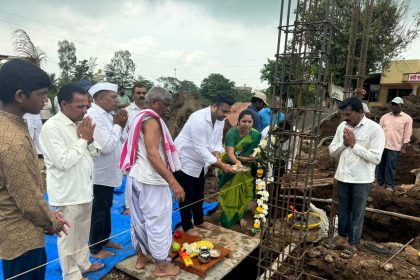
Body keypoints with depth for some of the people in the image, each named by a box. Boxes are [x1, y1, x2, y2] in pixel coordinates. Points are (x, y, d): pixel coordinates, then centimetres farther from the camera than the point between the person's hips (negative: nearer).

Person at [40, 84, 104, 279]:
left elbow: (95, 152, 10)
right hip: (66, 194, -7)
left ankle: (83, 264, 41)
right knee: (68, 237, 11)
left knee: (83, 232, 22)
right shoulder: (51, 127, -18)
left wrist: (89, 140, -10)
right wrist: (83, 140, -16)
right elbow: (63, 161, -24)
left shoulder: (80, 123, 5)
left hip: (84, 189, 7)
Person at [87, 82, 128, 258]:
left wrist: (119, 126, -4)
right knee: (98, 211, 6)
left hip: (108, 172, 9)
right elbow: (106, 146, -29)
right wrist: (117, 125, -18)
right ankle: (95, 248, 24)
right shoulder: (94, 116, -23)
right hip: (99, 174, -9)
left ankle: (105, 240, 39)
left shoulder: (106, 114, 6)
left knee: (106, 208, 21)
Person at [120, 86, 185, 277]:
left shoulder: (140, 118, 13)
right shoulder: (152, 120, -16)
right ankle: (161, 266, 17)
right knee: (158, 221, 3)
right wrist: (173, 182, -30)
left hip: (136, 176, 10)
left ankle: (141, 257, 34)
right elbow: (152, 154, -26)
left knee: (140, 219, 18)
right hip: (151, 179, -10)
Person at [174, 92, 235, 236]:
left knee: (198, 193, 21)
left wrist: (217, 156, -17)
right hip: (185, 160, -8)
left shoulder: (220, 119, -6)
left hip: (200, 162, 8)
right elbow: (200, 149, -33)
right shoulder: (198, 119, -32)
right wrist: (221, 165, -31)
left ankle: (199, 220, 39)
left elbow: (217, 141, 3)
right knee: (186, 195, 5)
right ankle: (187, 226, 23)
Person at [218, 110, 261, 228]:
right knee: (230, 193, 6)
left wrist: (240, 157, -27)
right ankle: (227, 217, 26)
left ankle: (239, 215, 38)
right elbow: (230, 152, -37)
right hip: (231, 167, -3)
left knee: (243, 193, 16)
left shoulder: (256, 135, -16)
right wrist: (237, 162, -57)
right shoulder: (232, 133, -25)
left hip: (247, 169, 3)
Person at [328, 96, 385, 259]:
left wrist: (354, 144, -20)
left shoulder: (374, 129, -14)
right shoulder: (342, 126, 1)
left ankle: (352, 244, 26)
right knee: (342, 209, 18)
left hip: (362, 179, -5)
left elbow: (376, 158, -18)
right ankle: (342, 237, 37)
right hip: (343, 176, 5)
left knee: (357, 213, 10)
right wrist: (344, 144, -13)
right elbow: (332, 151, 5)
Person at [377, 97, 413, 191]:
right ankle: (379, 181, 23)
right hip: (382, 145, 3)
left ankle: (389, 185, 11)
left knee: (391, 166, 1)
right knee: (381, 164, 10)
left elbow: (407, 135, -2)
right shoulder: (385, 117, 8)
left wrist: (403, 147, -6)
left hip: (395, 147, -3)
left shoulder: (407, 118, 0)